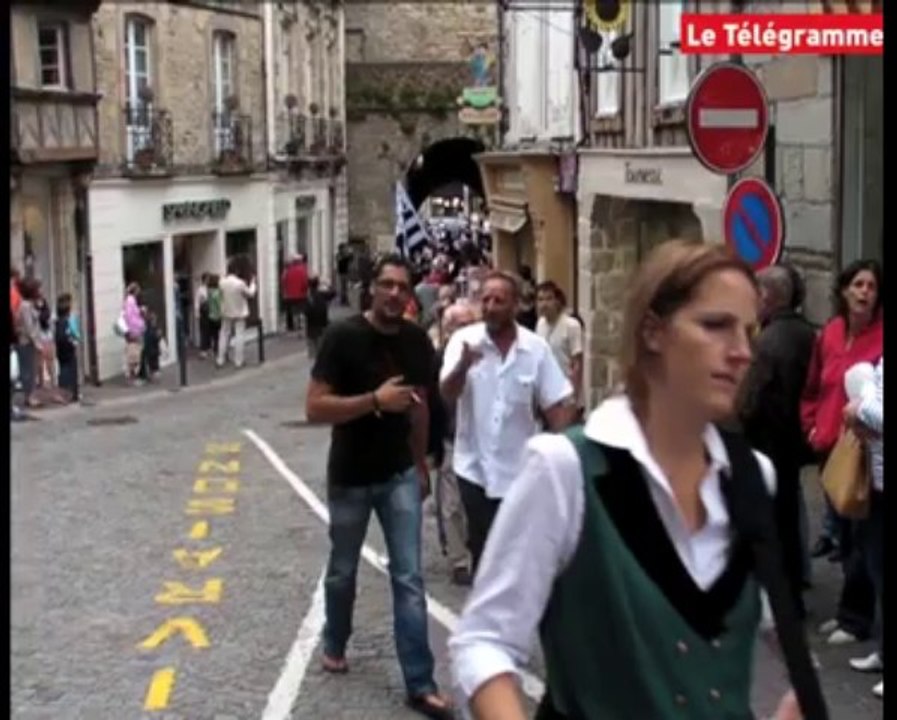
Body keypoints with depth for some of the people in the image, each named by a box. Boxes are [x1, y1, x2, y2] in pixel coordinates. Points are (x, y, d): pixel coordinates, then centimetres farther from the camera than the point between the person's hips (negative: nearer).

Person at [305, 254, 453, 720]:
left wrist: (421, 465, 15)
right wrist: (375, 399, -29)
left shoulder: (417, 341, -2)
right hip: (350, 477, -2)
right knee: (343, 571, 17)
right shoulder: (342, 337, -17)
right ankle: (335, 644, 44)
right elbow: (315, 408, -21)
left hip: (400, 475, 3)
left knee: (409, 579, -1)